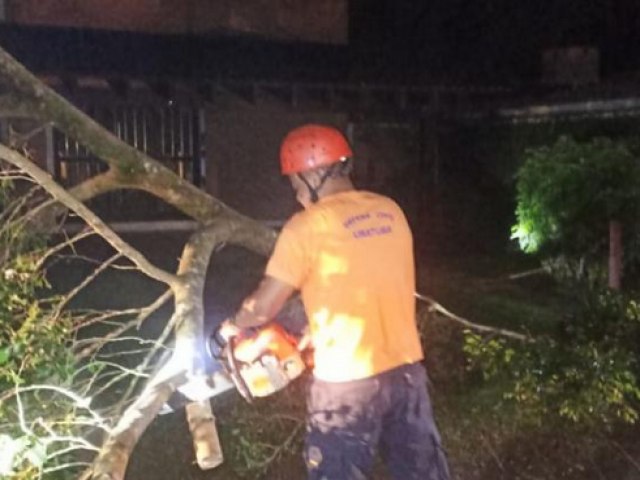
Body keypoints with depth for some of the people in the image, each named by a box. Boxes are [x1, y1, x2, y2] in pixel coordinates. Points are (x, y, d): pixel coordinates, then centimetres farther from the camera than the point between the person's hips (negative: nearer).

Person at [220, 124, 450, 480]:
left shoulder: (308, 226, -12)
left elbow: (264, 307, -7)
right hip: (406, 368, 6)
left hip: (349, 383, -6)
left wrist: (234, 326, 14)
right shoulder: (390, 212, 7)